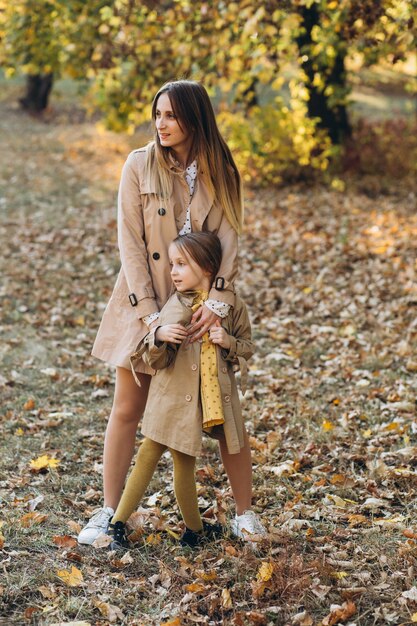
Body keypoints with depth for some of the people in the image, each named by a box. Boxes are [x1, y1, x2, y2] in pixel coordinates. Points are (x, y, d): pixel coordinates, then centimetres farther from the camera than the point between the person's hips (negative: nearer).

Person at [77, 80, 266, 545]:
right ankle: (108, 513, 15)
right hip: (145, 303, 0)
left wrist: (217, 301, -21)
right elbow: (130, 243, -8)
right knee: (127, 410, 4)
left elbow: (229, 242, -6)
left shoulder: (222, 174, -1)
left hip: (205, 306, 1)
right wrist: (150, 313, -15)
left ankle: (244, 512, 16)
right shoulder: (139, 166, -5)